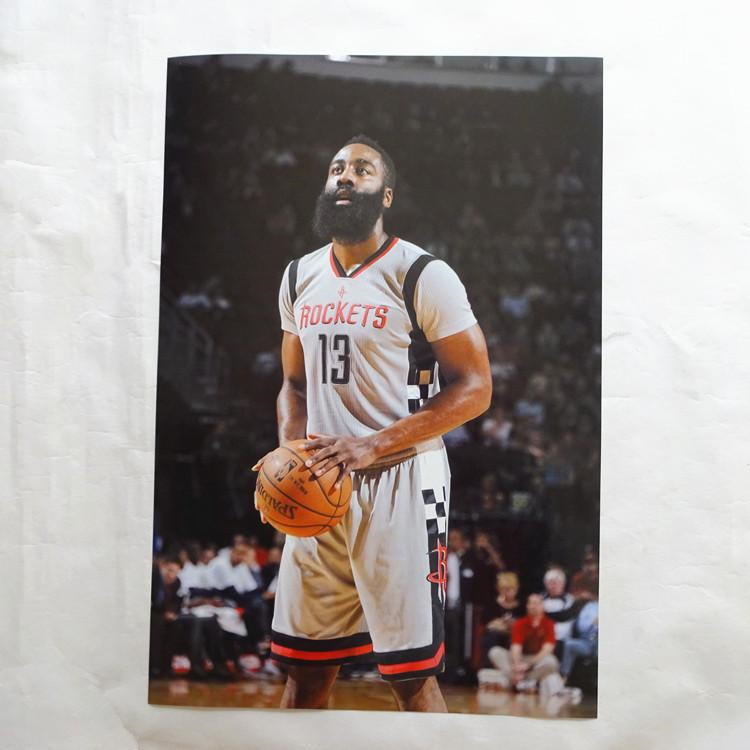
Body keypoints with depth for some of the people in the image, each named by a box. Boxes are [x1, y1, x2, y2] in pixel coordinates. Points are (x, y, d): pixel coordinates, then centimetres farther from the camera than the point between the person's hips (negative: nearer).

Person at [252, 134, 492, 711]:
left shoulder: (422, 276, -8)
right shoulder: (300, 277, 12)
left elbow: (474, 389, -10)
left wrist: (372, 446, -19)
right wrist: (288, 454, 0)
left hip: (399, 484, -6)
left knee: (412, 674, -3)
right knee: (305, 665, 12)